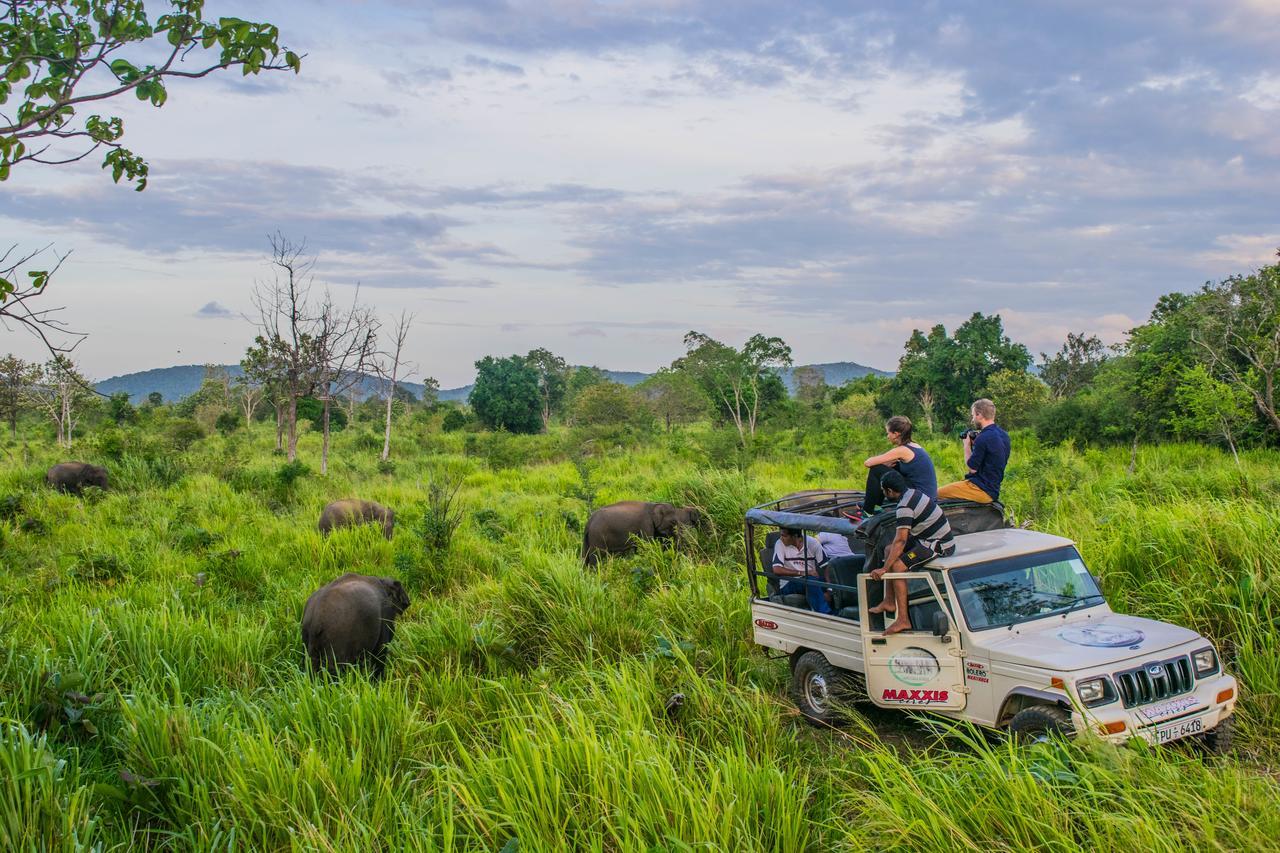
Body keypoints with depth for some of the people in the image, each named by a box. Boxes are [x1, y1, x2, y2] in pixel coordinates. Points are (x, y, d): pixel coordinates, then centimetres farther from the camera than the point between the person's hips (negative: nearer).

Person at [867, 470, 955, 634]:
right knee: (889, 550, 15)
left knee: (898, 566, -22)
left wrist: (884, 569, -24)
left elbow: (901, 540, -26)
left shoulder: (905, 507, -23)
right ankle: (889, 602, 18)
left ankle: (903, 620, -22)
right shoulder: (913, 492, 7)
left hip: (939, 546, -11)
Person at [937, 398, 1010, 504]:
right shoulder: (1003, 435, 9)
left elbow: (972, 468, -15)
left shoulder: (983, 439, -21)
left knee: (937, 494, -4)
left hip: (982, 490, -10)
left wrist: (967, 446, -1)